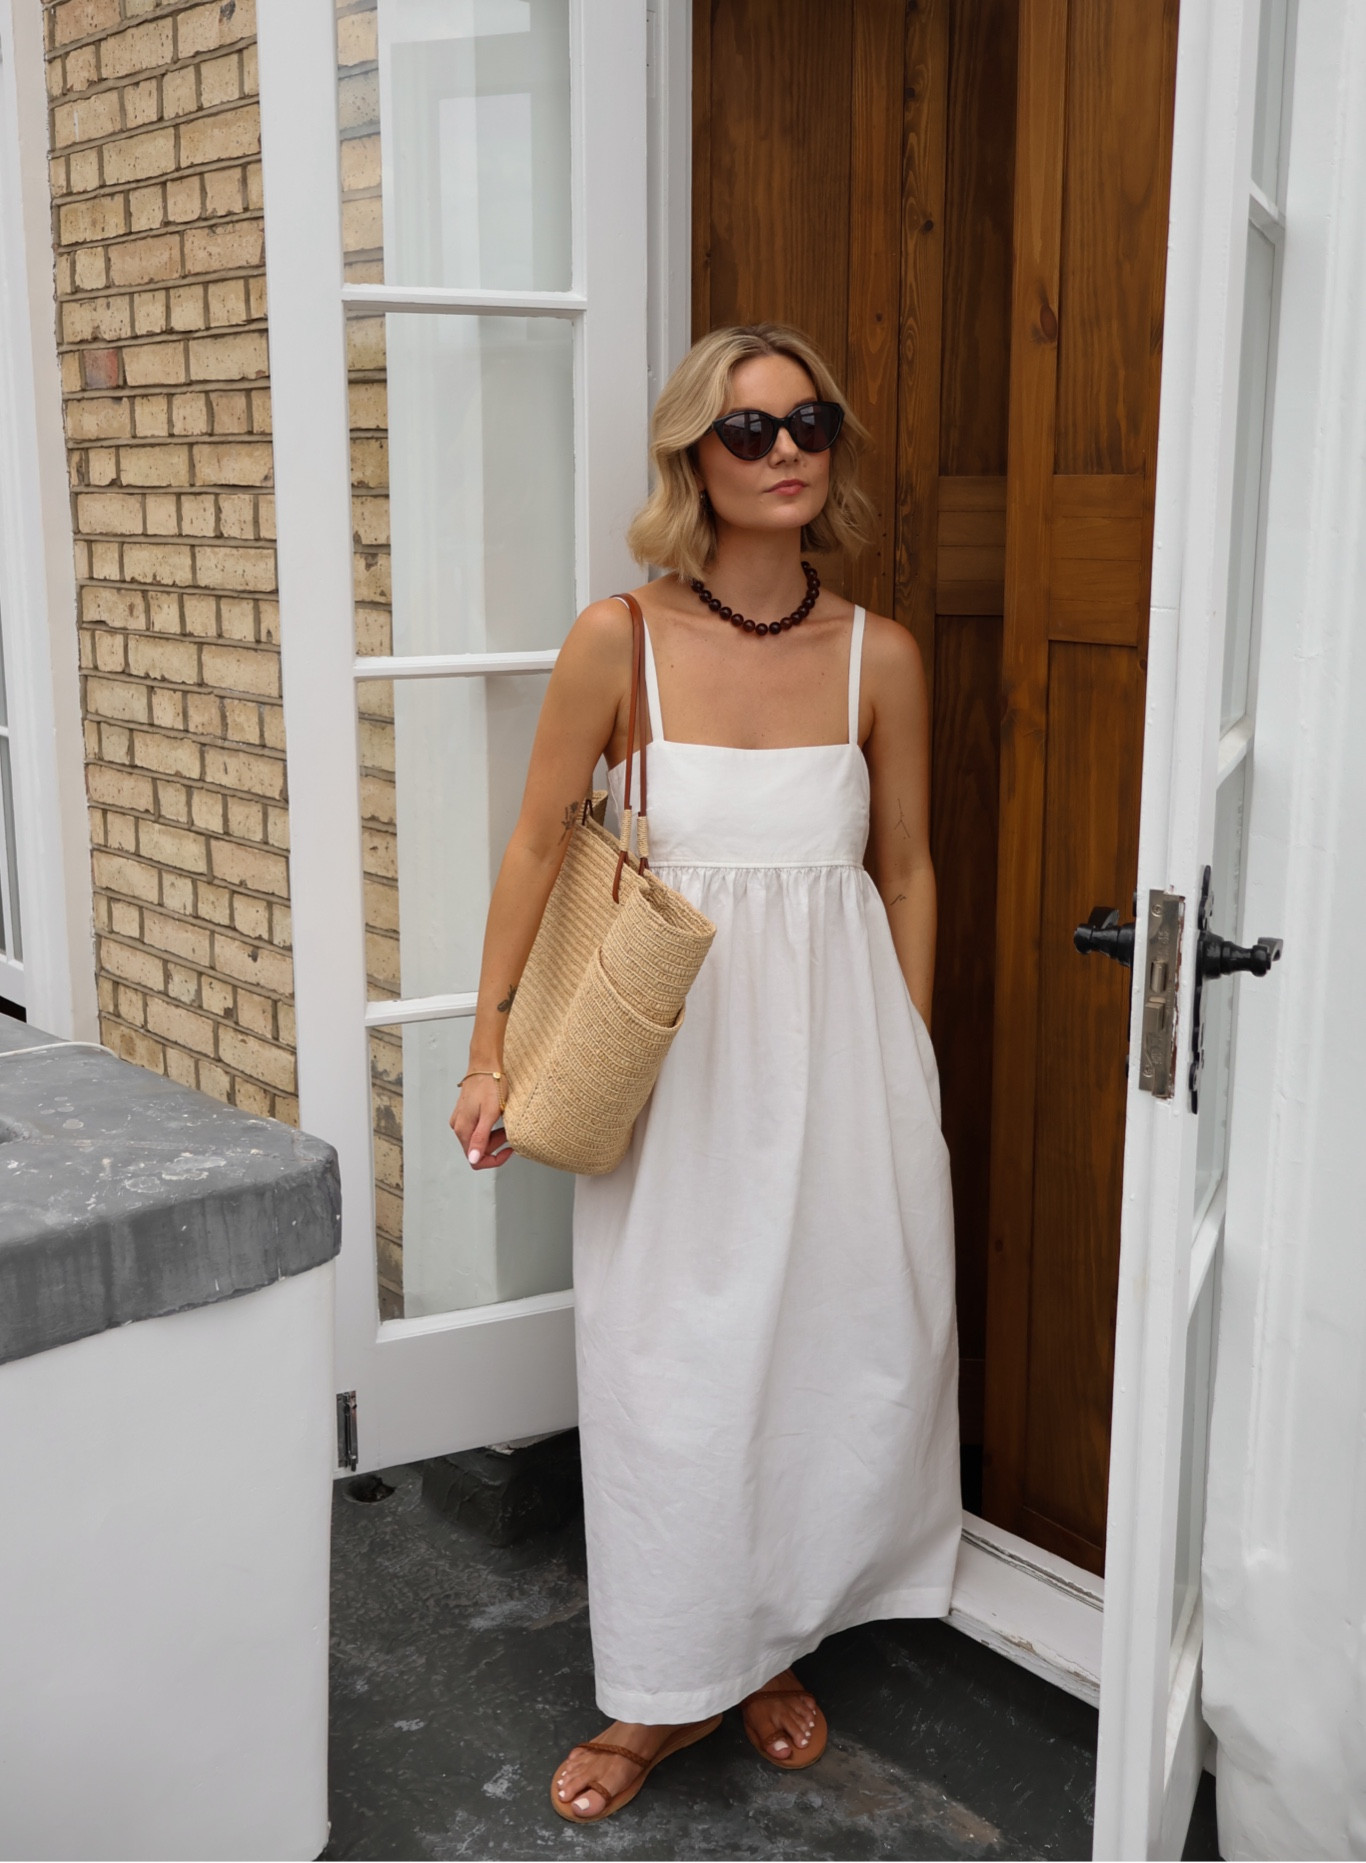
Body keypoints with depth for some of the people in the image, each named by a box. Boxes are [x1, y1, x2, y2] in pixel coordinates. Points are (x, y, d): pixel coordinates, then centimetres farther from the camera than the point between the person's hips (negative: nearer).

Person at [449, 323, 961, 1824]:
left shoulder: (879, 657, -1)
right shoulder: (619, 639, -8)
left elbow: (905, 869, 8)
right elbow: (538, 845, -1)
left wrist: (909, 1062, 9)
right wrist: (491, 1049, -1)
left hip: (836, 1040, 2)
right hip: (674, 1044, -2)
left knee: (835, 1348, 9)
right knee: (670, 1366, 5)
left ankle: (771, 1647, 34)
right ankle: (668, 1693, 26)